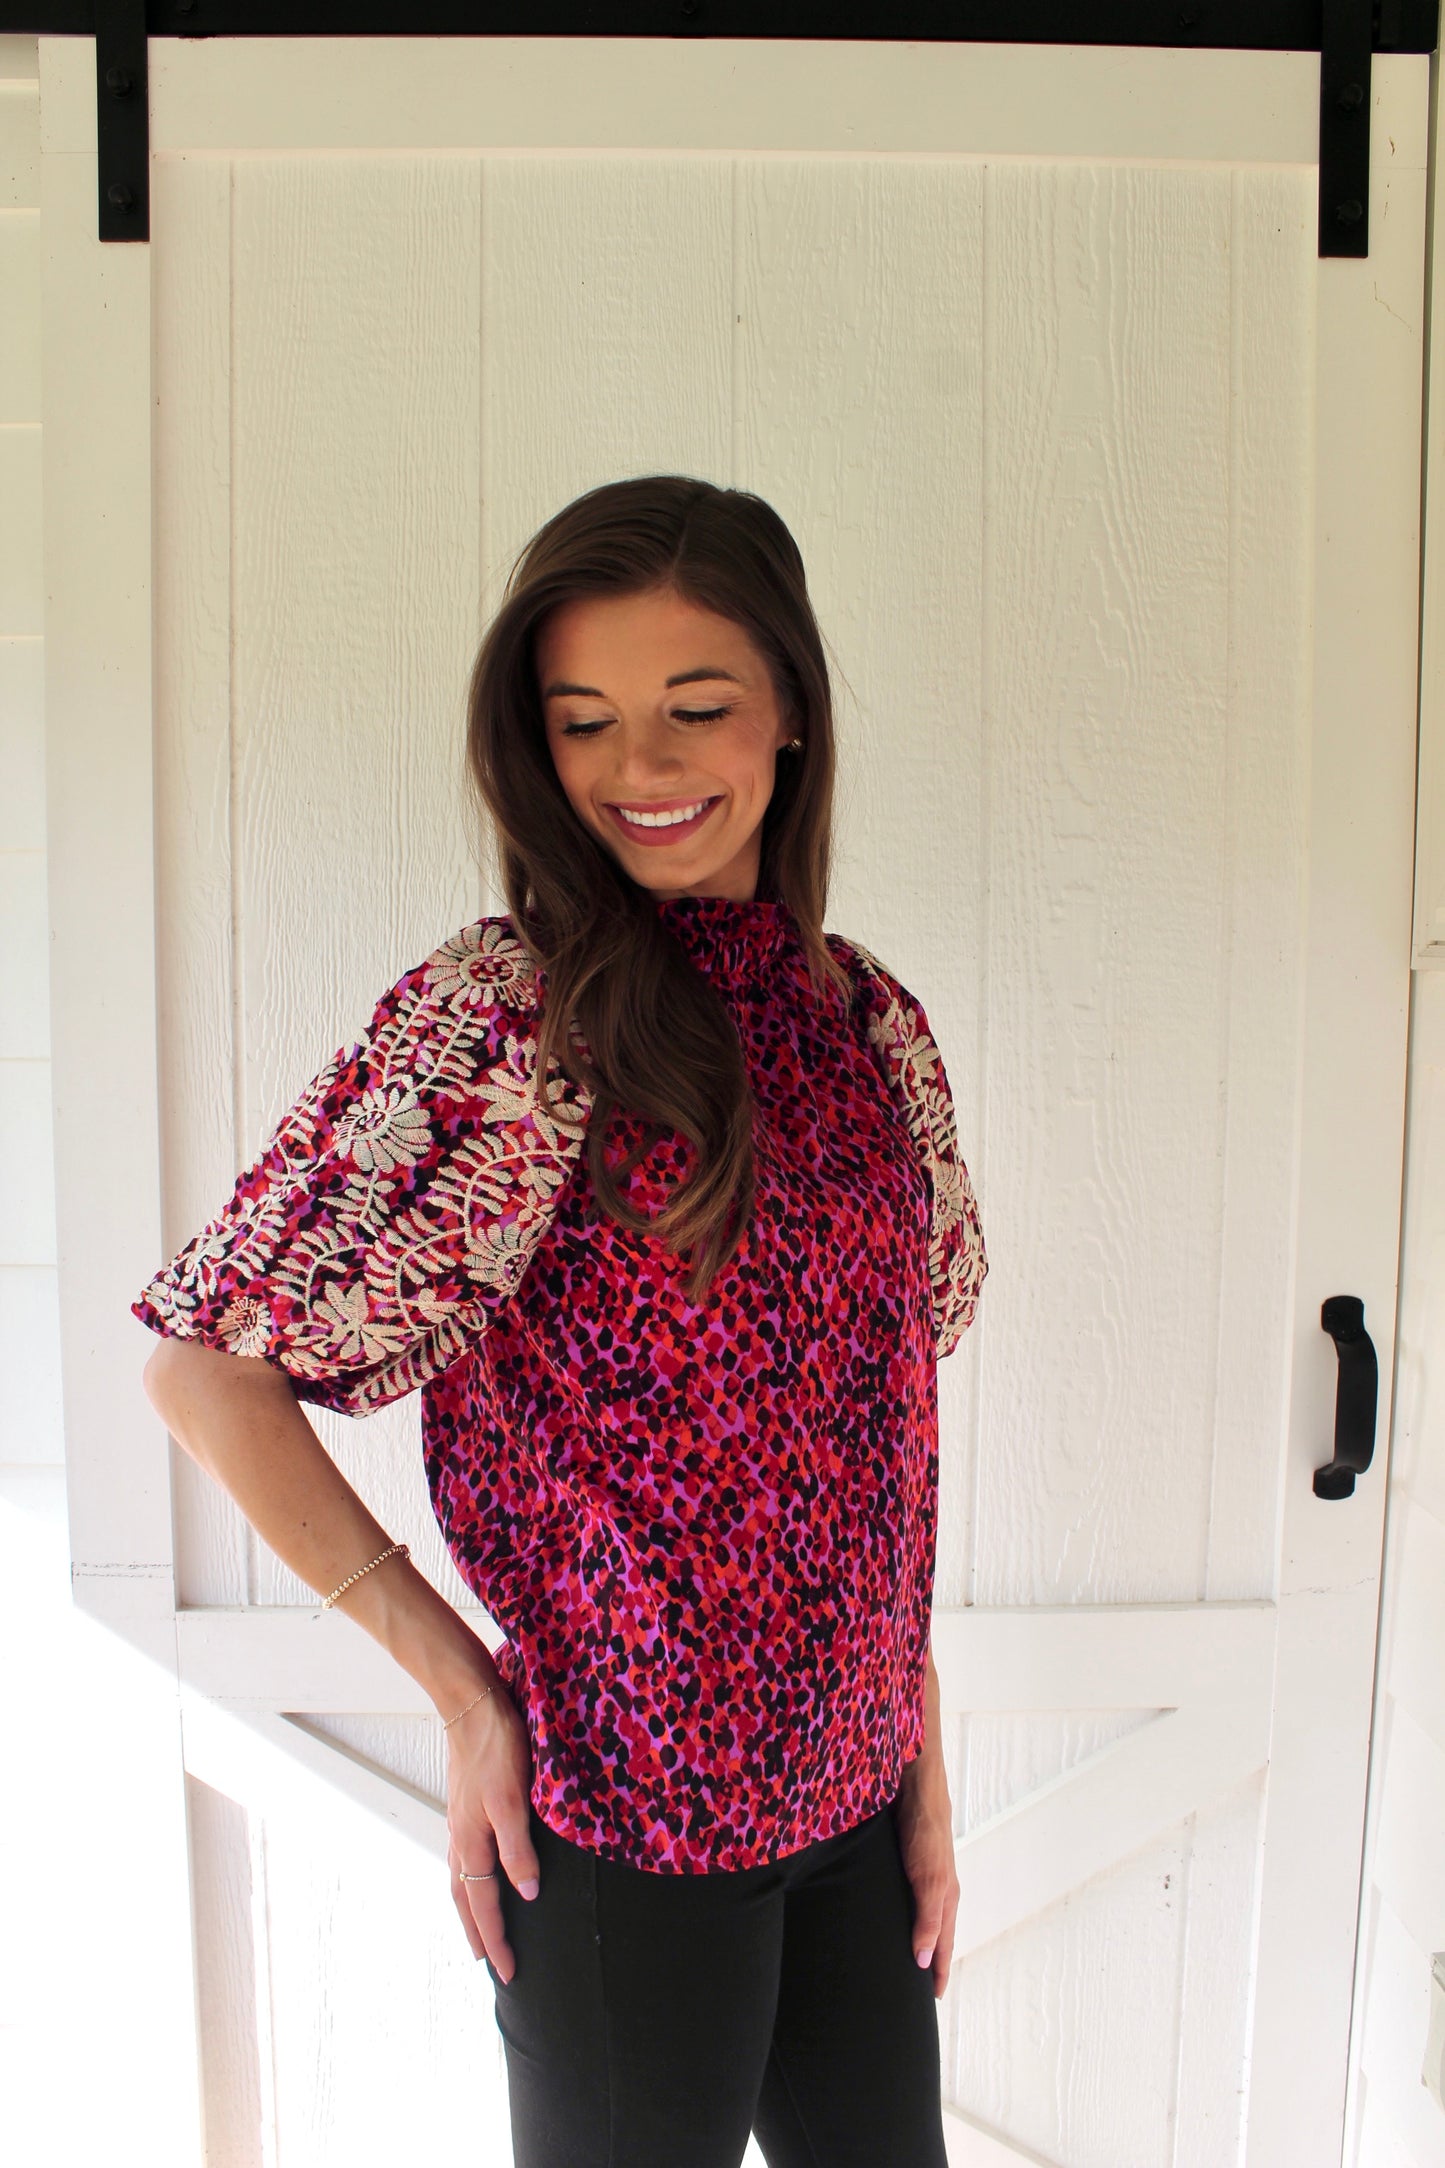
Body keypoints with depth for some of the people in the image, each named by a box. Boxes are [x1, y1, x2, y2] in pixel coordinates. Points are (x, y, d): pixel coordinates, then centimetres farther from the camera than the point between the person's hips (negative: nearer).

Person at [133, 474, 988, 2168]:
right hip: (618, 1816, -5)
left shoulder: (869, 1020, 0)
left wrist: (926, 1775, 7)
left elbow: (879, 1427, 6)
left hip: (852, 1797, 5)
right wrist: (464, 1693, -14)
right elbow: (206, 1366, -17)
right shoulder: (503, 1016, -17)